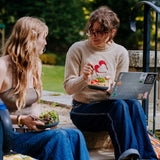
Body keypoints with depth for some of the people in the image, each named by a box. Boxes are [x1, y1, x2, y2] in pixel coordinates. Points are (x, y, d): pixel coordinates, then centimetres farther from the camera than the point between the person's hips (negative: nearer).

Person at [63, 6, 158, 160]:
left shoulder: (120, 52, 5)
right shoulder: (77, 49, -3)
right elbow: (68, 88, -4)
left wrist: (112, 86, -19)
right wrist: (84, 78, -25)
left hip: (108, 105, 3)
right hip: (82, 109, -3)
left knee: (134, 104, -29)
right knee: (119, 105, -32)